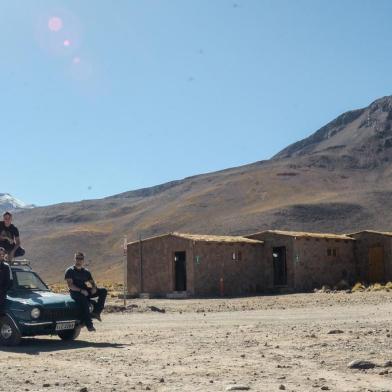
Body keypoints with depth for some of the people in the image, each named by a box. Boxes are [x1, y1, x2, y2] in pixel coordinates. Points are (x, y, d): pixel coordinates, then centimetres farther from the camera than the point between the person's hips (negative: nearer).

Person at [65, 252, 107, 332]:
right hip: (75, 292, -6)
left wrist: (94, 288, -7)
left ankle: (96, 312, -20)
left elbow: (92, 282, 19)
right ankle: (89, 325, -37)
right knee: (84, 301, -38)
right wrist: (81, 290, -22)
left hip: (85, 291, 6)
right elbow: (70, 285, -8)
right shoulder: (70, 271, 3)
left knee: (103, 291, -14)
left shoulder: (86, 272, 20)